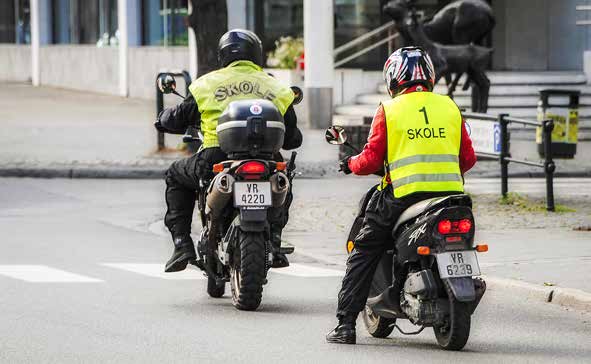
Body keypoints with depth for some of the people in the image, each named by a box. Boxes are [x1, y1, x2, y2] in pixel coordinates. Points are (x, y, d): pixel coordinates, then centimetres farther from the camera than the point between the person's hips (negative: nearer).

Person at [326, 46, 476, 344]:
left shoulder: (389, 110, 3)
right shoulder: (449, 107, 12)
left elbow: (372, 159, -1)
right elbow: (468, 158, 13)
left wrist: (351, 164, 20)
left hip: (404, 194, -2)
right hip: (451, 193, 2)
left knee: (363, 254, 10)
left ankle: (345, 324, 4)